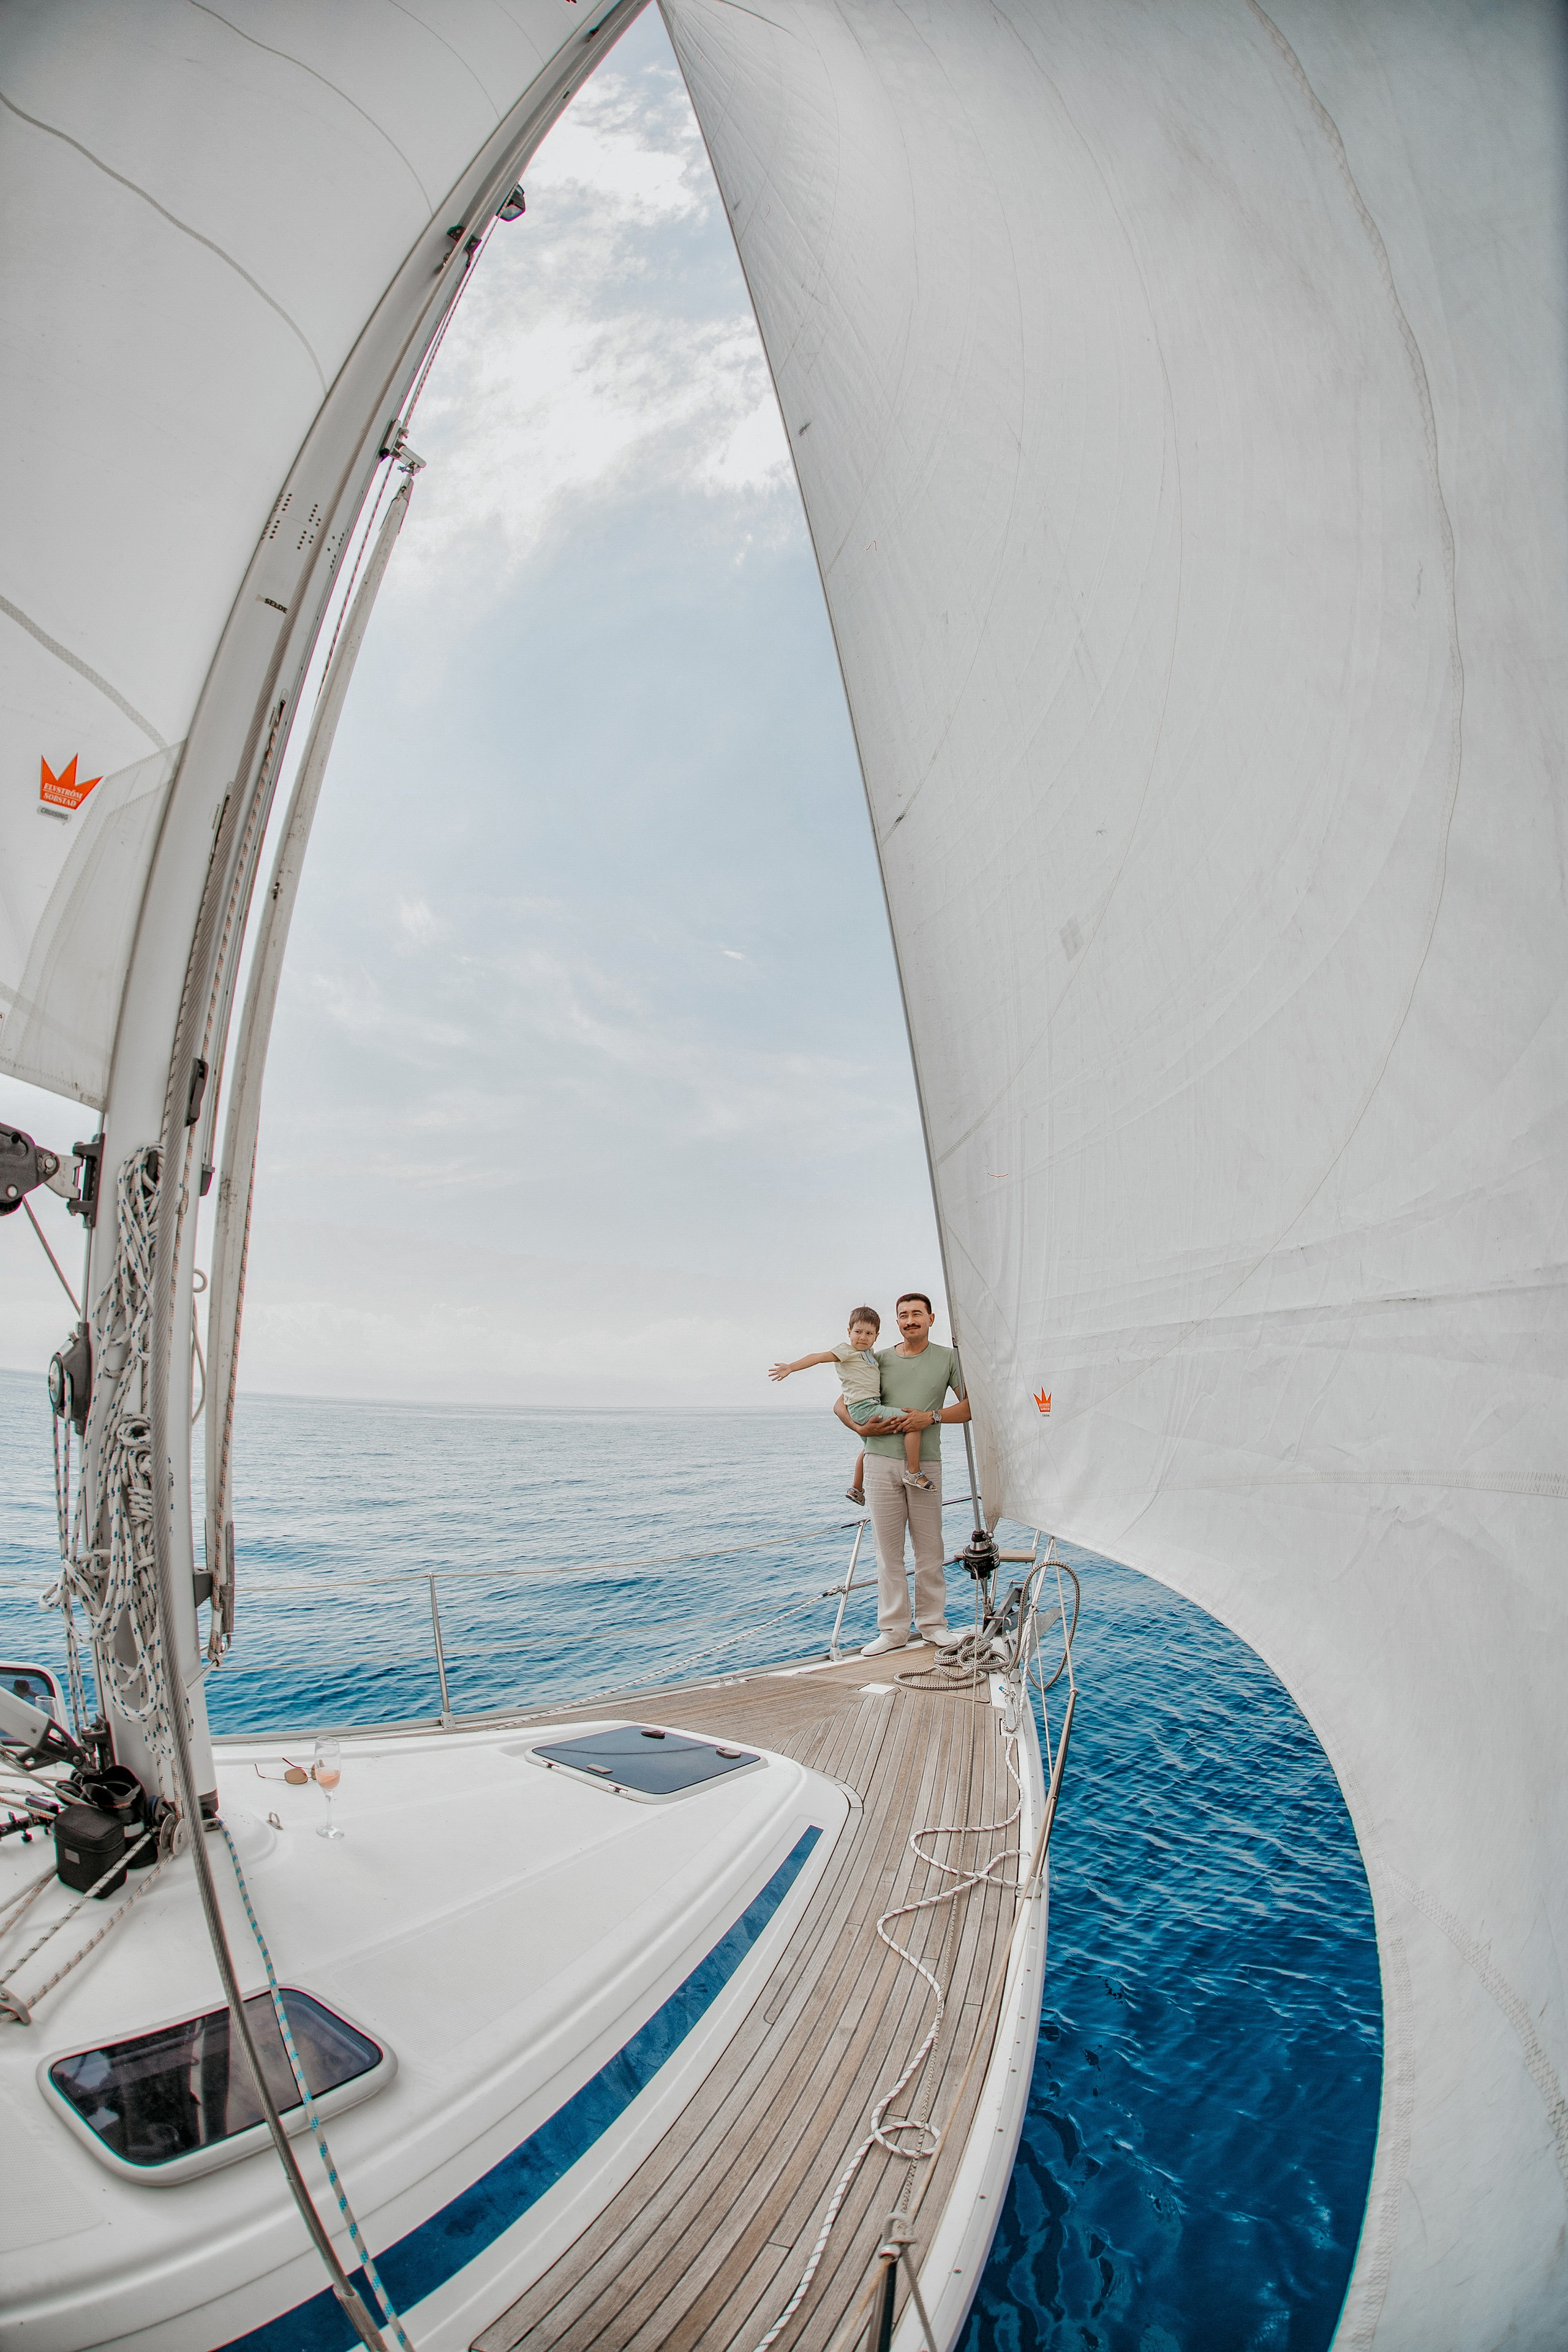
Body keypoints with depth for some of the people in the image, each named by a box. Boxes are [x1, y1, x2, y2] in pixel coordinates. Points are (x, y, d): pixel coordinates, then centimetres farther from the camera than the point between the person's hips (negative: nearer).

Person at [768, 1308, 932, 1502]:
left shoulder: (869, 1353, 17)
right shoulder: (847, 1350, -8)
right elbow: (819, 1357, -15)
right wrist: (791, 1368, -23)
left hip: (870, 1407, 10)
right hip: (864, 1408, -10)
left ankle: (856, 1488, 45)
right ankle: (913, 1472, -13)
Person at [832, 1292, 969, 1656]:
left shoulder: (948, 1358, 8)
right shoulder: (879, 1359, 11)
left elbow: (971, 1406, 3)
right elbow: (842, 1404, 15)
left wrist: (932, 1415, -10)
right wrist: (862, 1427, -5)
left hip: (926, 1464, -1)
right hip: (881, 1462, 1)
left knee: (929, 1549, 4)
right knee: (888, 1548, 3)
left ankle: (932, 1623, 20)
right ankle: (893, 1629, 12)